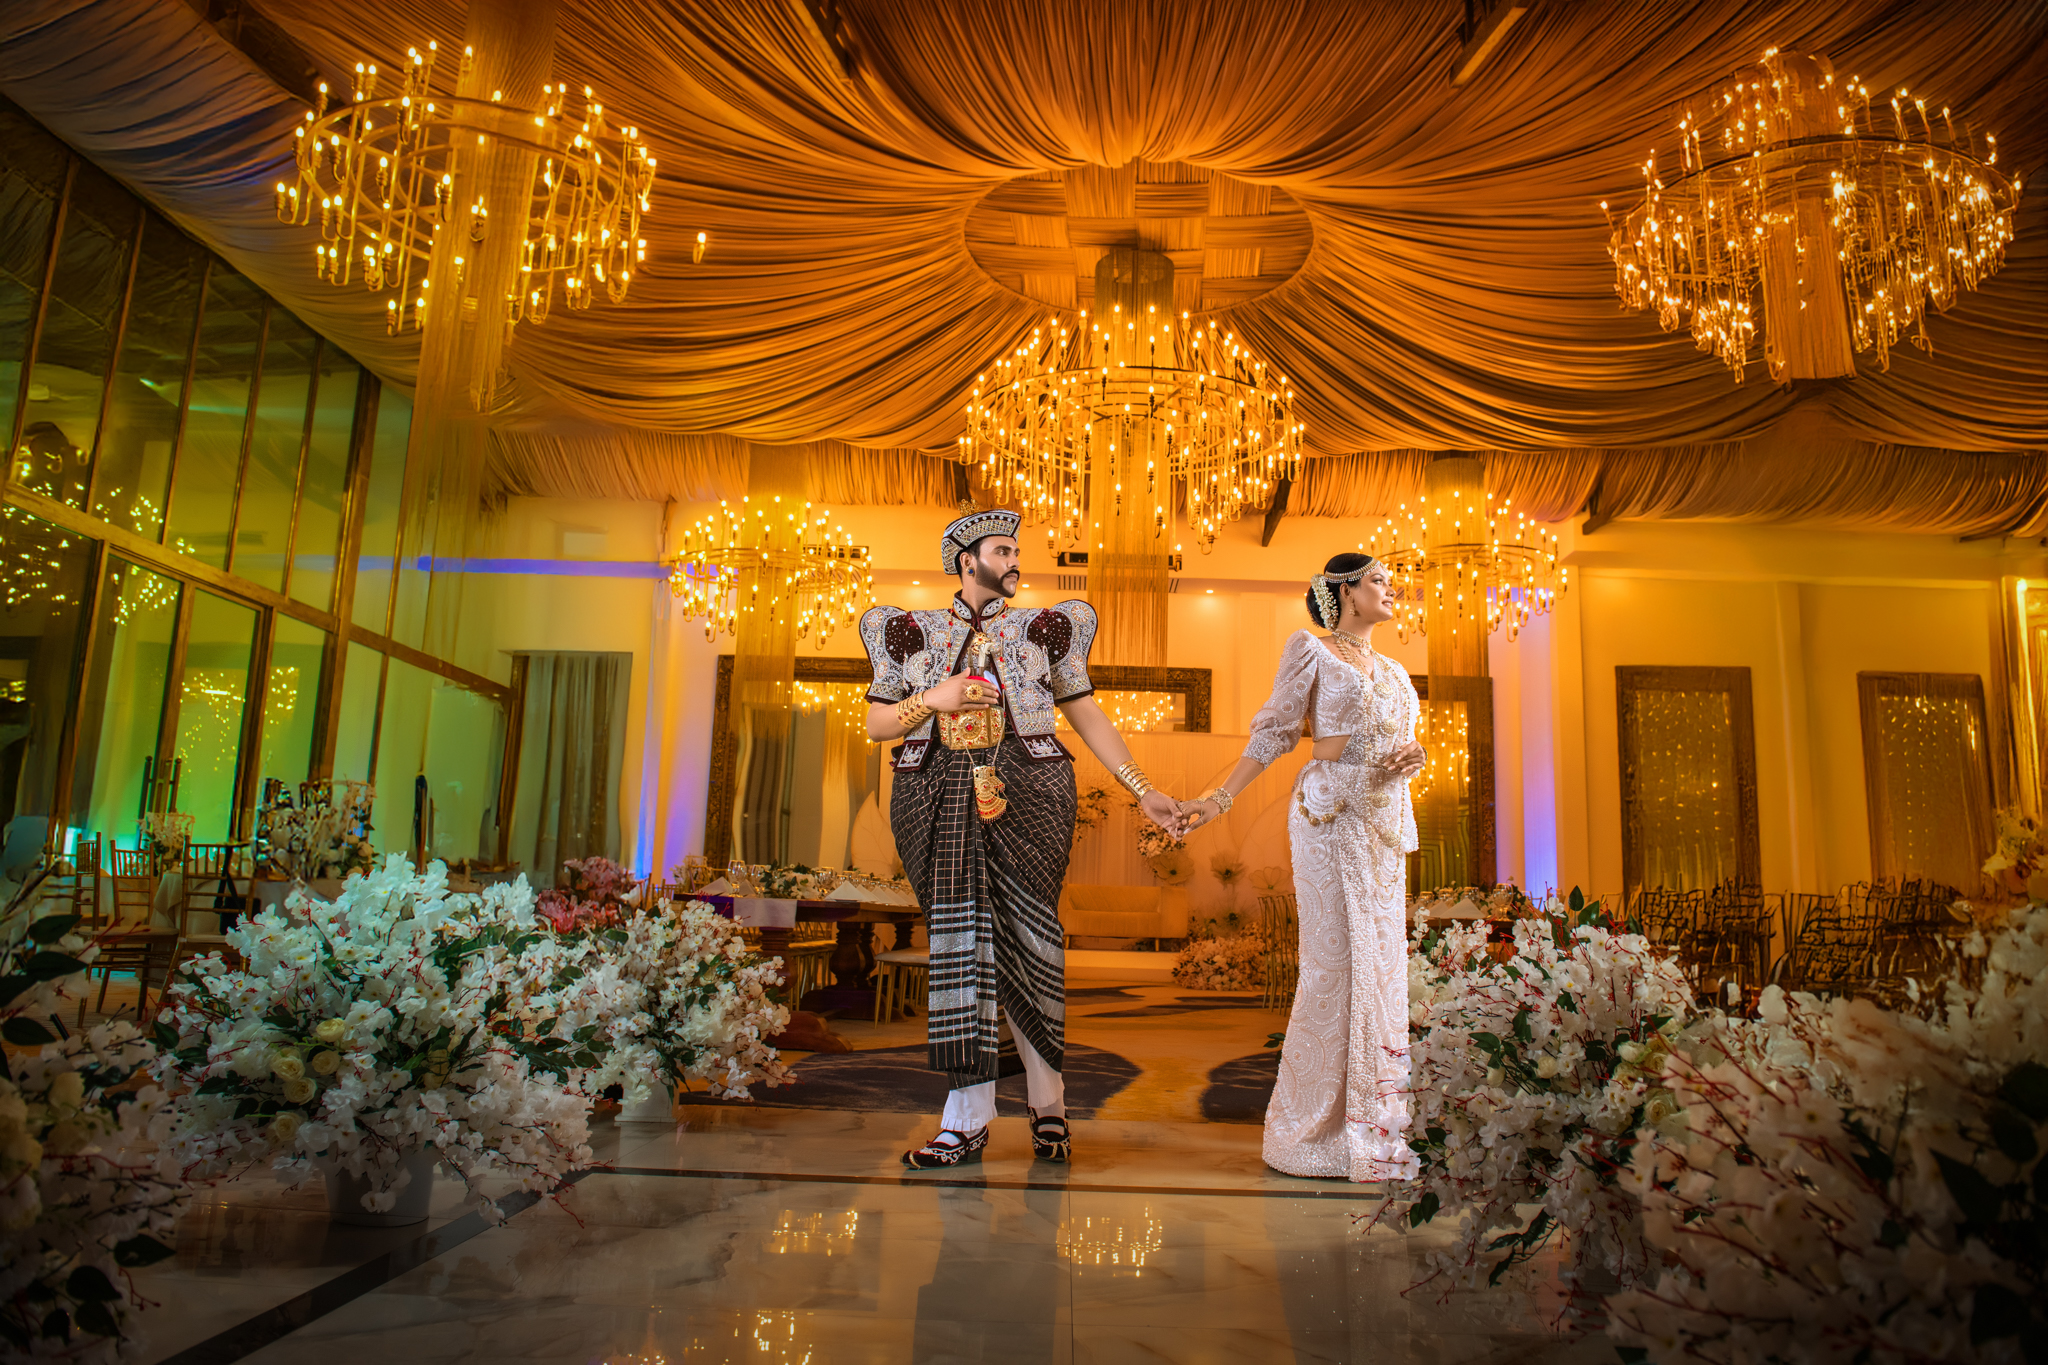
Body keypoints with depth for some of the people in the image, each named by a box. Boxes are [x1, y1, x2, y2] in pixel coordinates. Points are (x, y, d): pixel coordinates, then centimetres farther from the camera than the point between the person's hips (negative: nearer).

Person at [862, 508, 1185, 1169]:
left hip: (1026, 795, 0)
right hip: (945, 802, 1)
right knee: (960, 940, -2)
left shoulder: (1043, 629, 10)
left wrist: (1145, 791, 2)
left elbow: (1089, 718, 8)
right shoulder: (914, 633, 11)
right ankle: (969, 1120, 6)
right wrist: (931, 700, -9)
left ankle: (1046, 1103, 13)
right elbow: (876, 724, 10)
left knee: (1024, 939, -2)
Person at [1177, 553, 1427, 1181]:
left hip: (1387, 820, 7)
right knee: (1334, 963, -8)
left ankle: (1372, 1117, 15)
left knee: (1380, 963, 6)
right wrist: (1218, 798, -9)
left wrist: (1413, 758, -1)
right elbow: (1274, 732, -1)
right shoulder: (1310, 649, 1)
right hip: (1330, 813, -7)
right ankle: (1315, 1121, 2)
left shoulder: (1394, 673, 20)